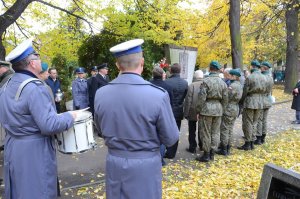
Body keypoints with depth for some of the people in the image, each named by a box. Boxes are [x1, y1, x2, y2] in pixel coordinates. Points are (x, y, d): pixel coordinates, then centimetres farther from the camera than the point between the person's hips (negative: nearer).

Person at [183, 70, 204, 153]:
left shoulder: (191, 86, -14)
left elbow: (188, 101, -15)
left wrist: (186, 113, -7)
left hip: (193, 112, -4)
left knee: (192, 131, 8)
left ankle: (192, 147, 13)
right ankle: (201, 146, 31)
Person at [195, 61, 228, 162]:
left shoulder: (206, 81, -12)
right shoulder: (223, 83, 5)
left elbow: (201, 97, -14)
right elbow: (225, 99, 7)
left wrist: (198, 110, -6)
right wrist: (222, 110, 17)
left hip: (207, 109, -5)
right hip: (218, 109, 6)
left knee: (206, 133, 4)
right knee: (215, 132, 13)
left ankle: (206, 155, 12)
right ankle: (212, 154, 21)